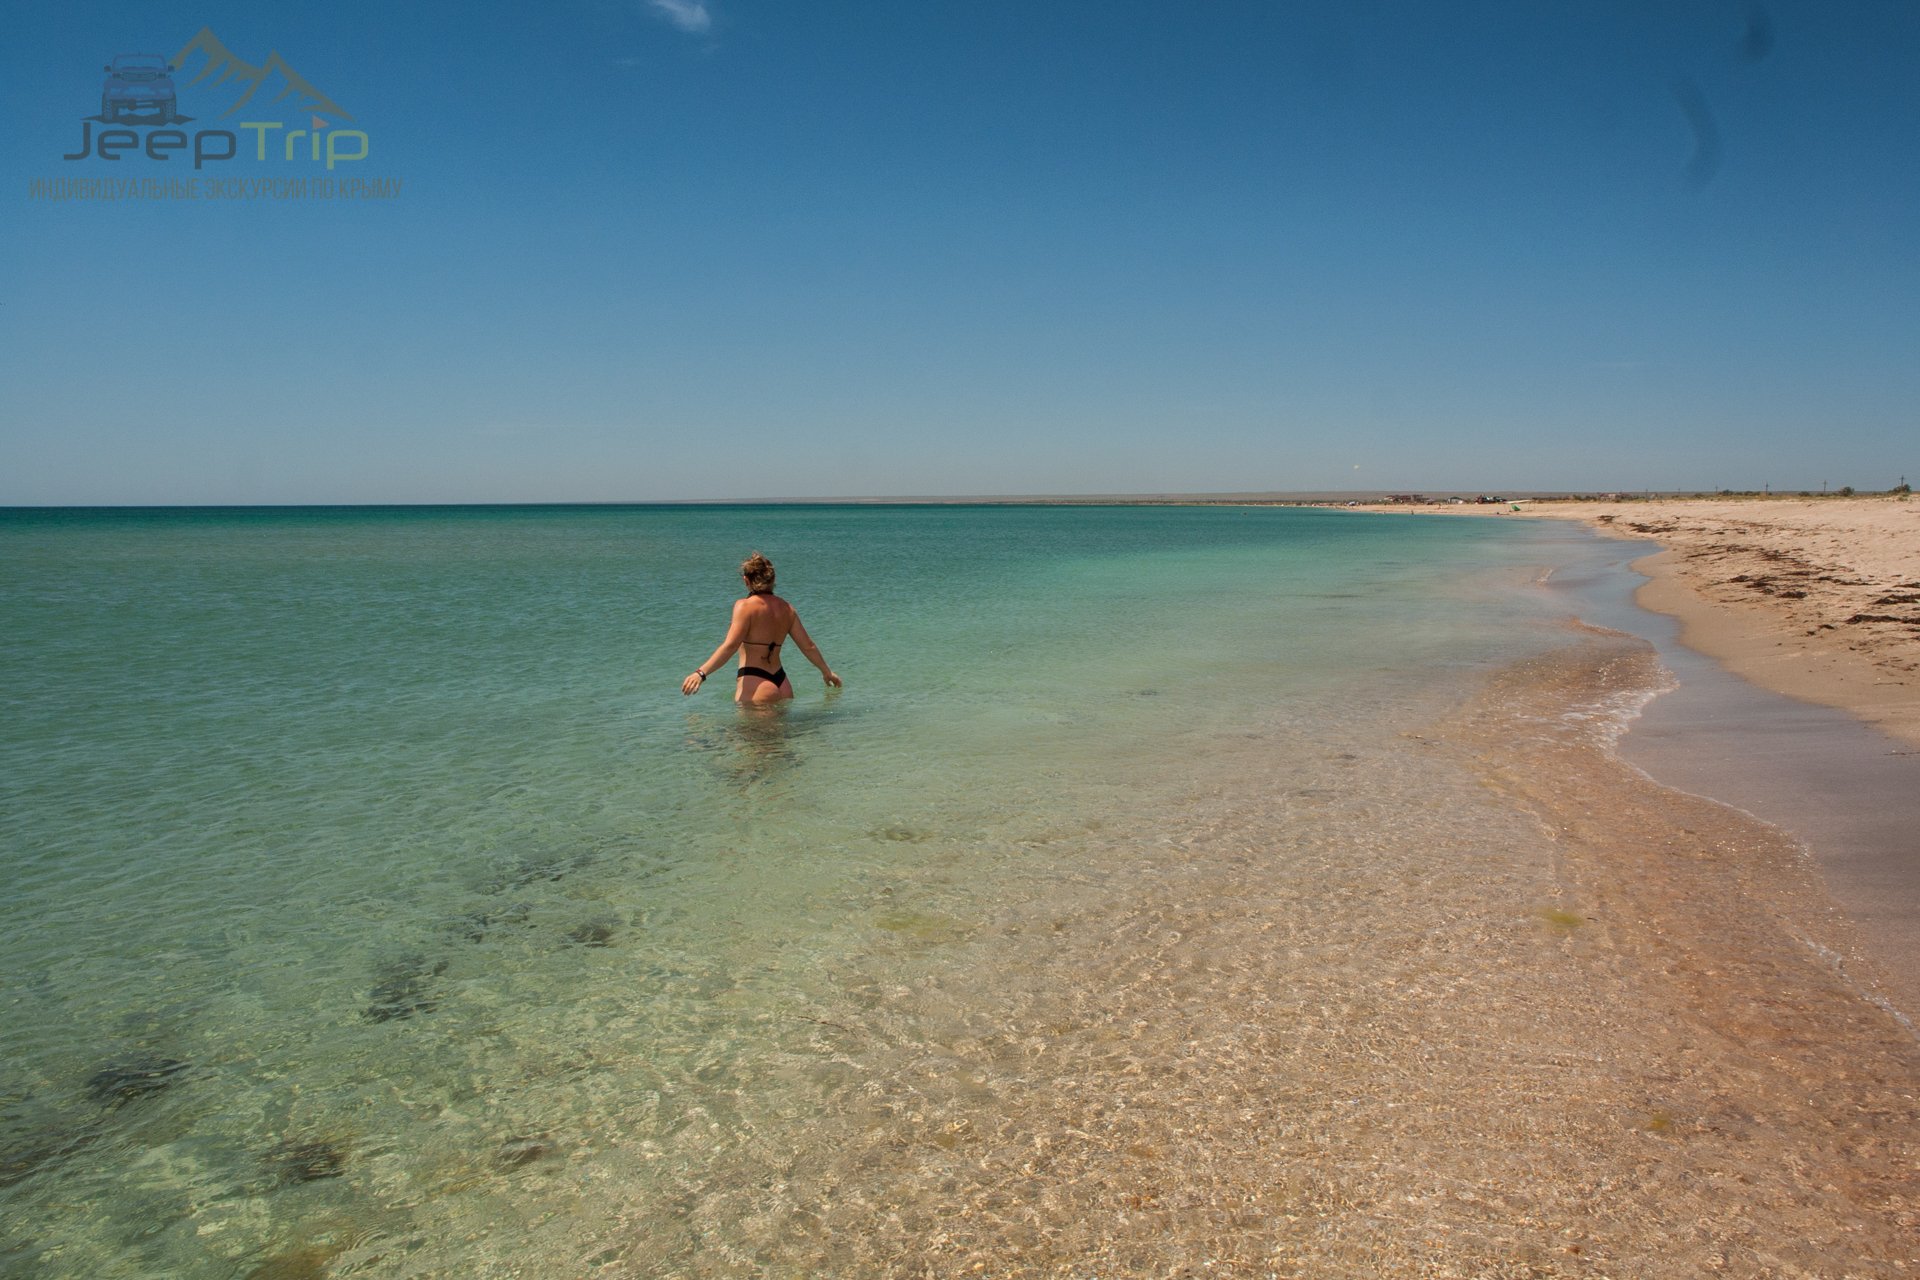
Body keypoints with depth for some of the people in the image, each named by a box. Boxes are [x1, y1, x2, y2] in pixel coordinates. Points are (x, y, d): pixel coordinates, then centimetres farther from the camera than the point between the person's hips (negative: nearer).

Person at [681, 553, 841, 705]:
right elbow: (808, 646, 18)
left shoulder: (745, 606, -6)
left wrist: (701, 673, -20)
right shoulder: (786, 609, 13)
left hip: (755, 685, -7)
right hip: (782, 684, 7)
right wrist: (827, 671, 32)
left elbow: (730, 646, -17)